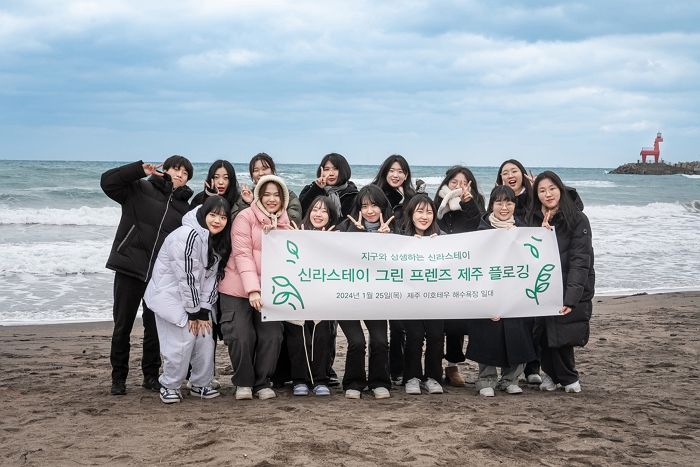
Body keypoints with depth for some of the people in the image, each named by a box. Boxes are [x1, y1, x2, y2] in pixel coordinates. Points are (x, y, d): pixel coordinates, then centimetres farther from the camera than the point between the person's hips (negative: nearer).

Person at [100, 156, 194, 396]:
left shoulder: (185, 208, 11)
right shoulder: (140, 189, 1)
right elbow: (107, 181, -11)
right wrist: (140, 169, -18)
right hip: (129, 268, -3)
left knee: (155, 327, 9)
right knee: (122, 325, 5)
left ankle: (151, 376, 23)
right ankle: (118, 377, 17)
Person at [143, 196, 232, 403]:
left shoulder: (218, 241, 2)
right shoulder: (188, 235, -25)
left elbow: (212, 276, 0)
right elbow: (187, 277, -23)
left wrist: (204, 311, -7)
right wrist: (193, 312, -17)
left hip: (195, 296, 8)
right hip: (170, 295, -7)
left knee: (205, 338, 1)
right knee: (183, 341, -13)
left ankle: (201, 384, 18)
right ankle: (169, 386, 6)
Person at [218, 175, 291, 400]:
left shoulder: (285, 222, 8)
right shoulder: (245, 217, -7)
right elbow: (242, 254, -16)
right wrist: (252, 289, -27)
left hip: (270, 290, 4)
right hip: (238, 289, -4)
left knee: (272, 336, -6)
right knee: (242, 336, -8)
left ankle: (262, 382, 12)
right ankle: (243, 382, 13)